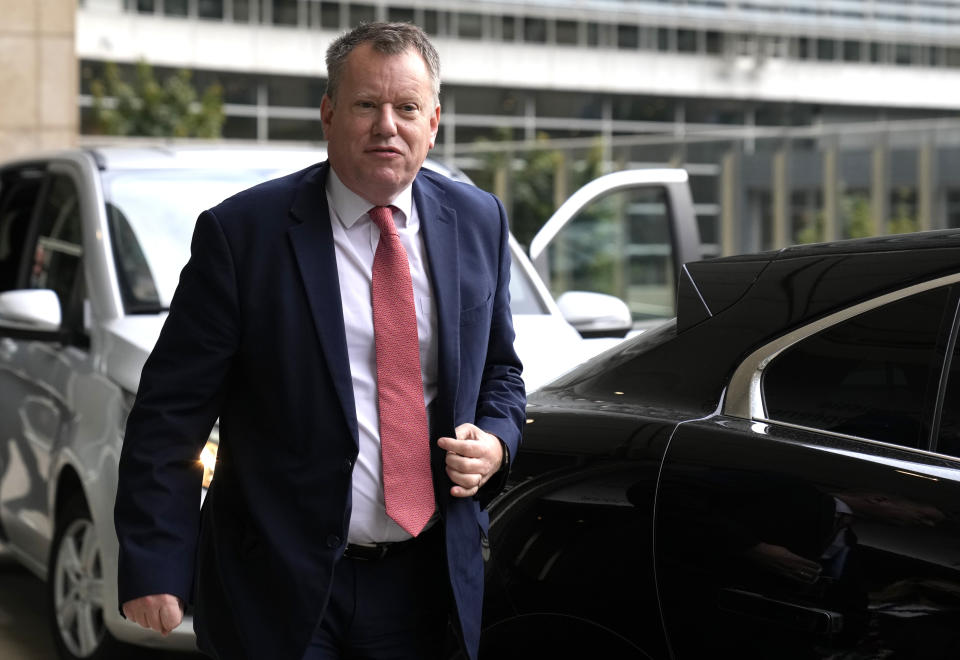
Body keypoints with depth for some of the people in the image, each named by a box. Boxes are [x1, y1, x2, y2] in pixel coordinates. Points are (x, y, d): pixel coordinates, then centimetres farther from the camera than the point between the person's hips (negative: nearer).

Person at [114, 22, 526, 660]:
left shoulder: (479, 222, 5)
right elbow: (171, 410, -9)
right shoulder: (243, 231, -9)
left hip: (425, 584, 4)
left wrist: (495, 443, -5)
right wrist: (155, 567, -14)